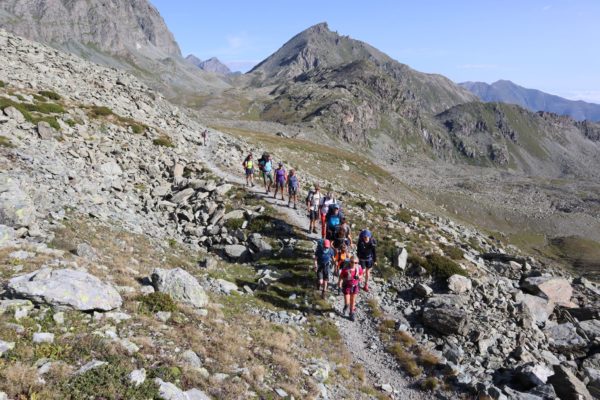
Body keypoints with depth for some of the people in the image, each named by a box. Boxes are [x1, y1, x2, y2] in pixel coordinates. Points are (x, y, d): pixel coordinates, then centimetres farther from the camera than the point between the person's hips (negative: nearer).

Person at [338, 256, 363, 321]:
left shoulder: (359, 268, -14)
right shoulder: (345, 268, -22)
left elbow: (361, 275, 3)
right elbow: (341, 276, -12)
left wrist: (358, 277, -19)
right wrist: (340, 283, -25)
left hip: (355, 286, 2)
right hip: (347, 286, -2)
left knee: (353, 301, 13)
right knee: (347, 302, 1)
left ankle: (351, 314, 34)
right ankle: (346, 307, 39)